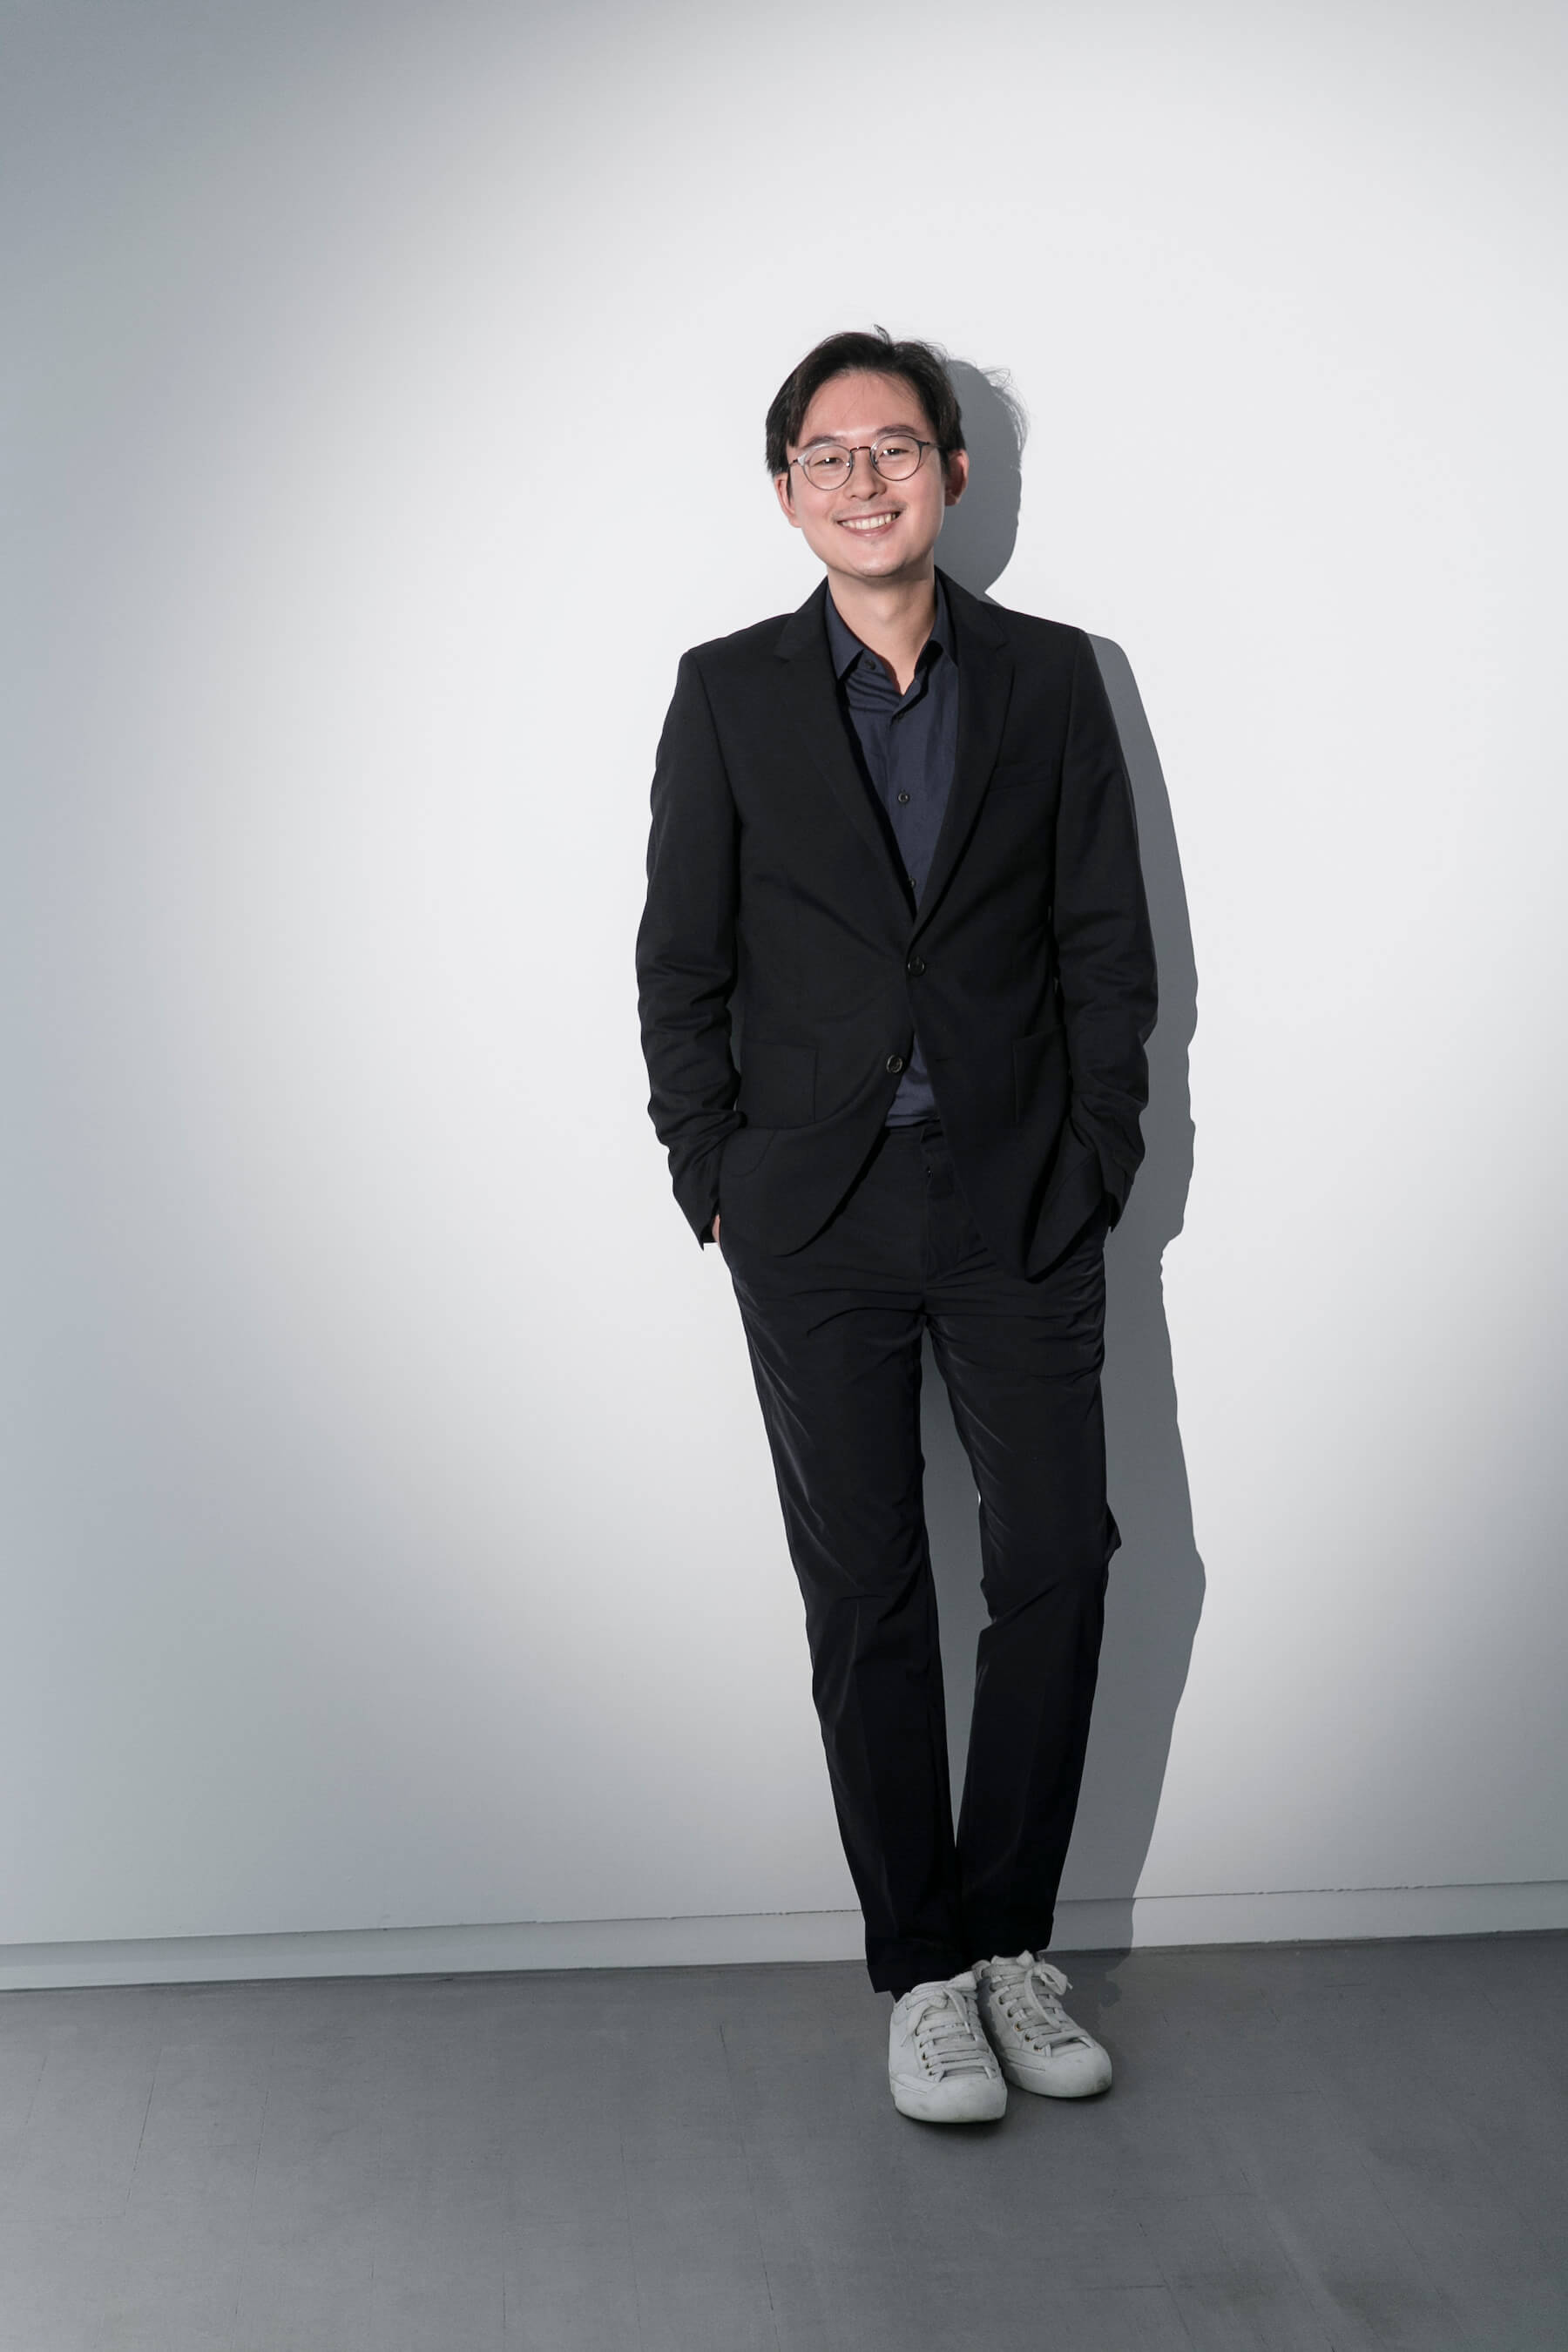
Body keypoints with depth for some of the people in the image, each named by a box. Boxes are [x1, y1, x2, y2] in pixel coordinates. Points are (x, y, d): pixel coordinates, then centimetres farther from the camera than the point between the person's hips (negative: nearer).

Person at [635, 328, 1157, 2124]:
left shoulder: (1051, 679, 5)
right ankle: (921, 1970, 16)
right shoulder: (729, 694, 3)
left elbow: (1108, 944, 6)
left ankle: (1011, 1939, 17)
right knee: (866, 1598, 4)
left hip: (1023, 1210, 1)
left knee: (1057, 1568, -1)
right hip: (816, 1223, -1)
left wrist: (1095, 1162, 0)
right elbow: (681, 962, 4)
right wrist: (714, 1181, -1)